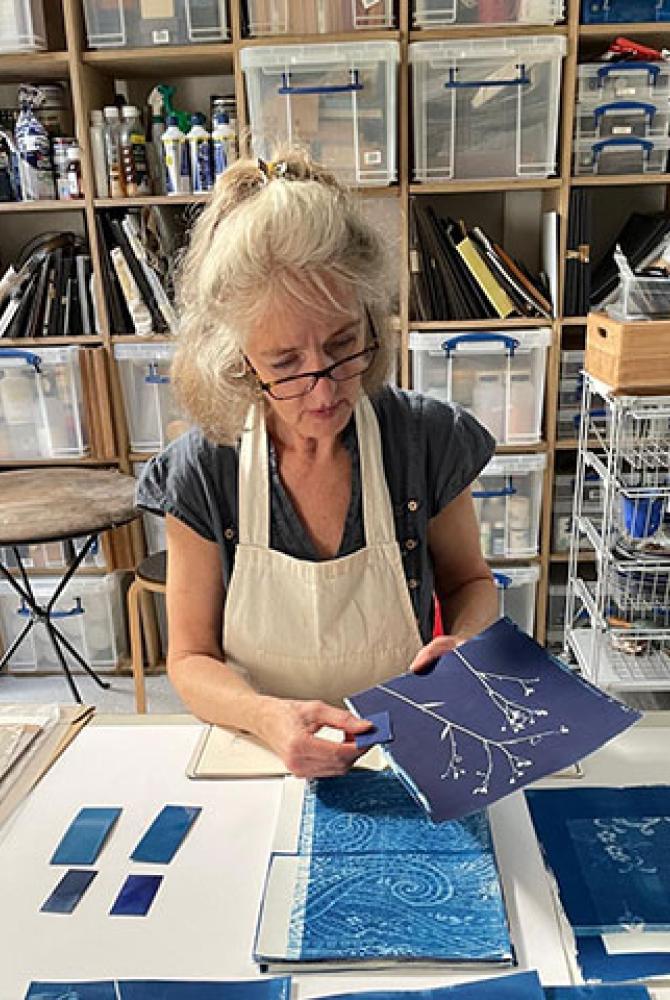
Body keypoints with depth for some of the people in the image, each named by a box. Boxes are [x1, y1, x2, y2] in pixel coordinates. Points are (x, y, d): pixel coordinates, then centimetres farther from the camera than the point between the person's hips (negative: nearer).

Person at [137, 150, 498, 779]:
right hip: (259, 758, 0)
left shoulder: (427, 438, -11)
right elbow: (192, 660, -4)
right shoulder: (202, 469, -12)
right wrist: (267, 716, -24)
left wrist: (464, 643, -15)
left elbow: (469, 580, 7)